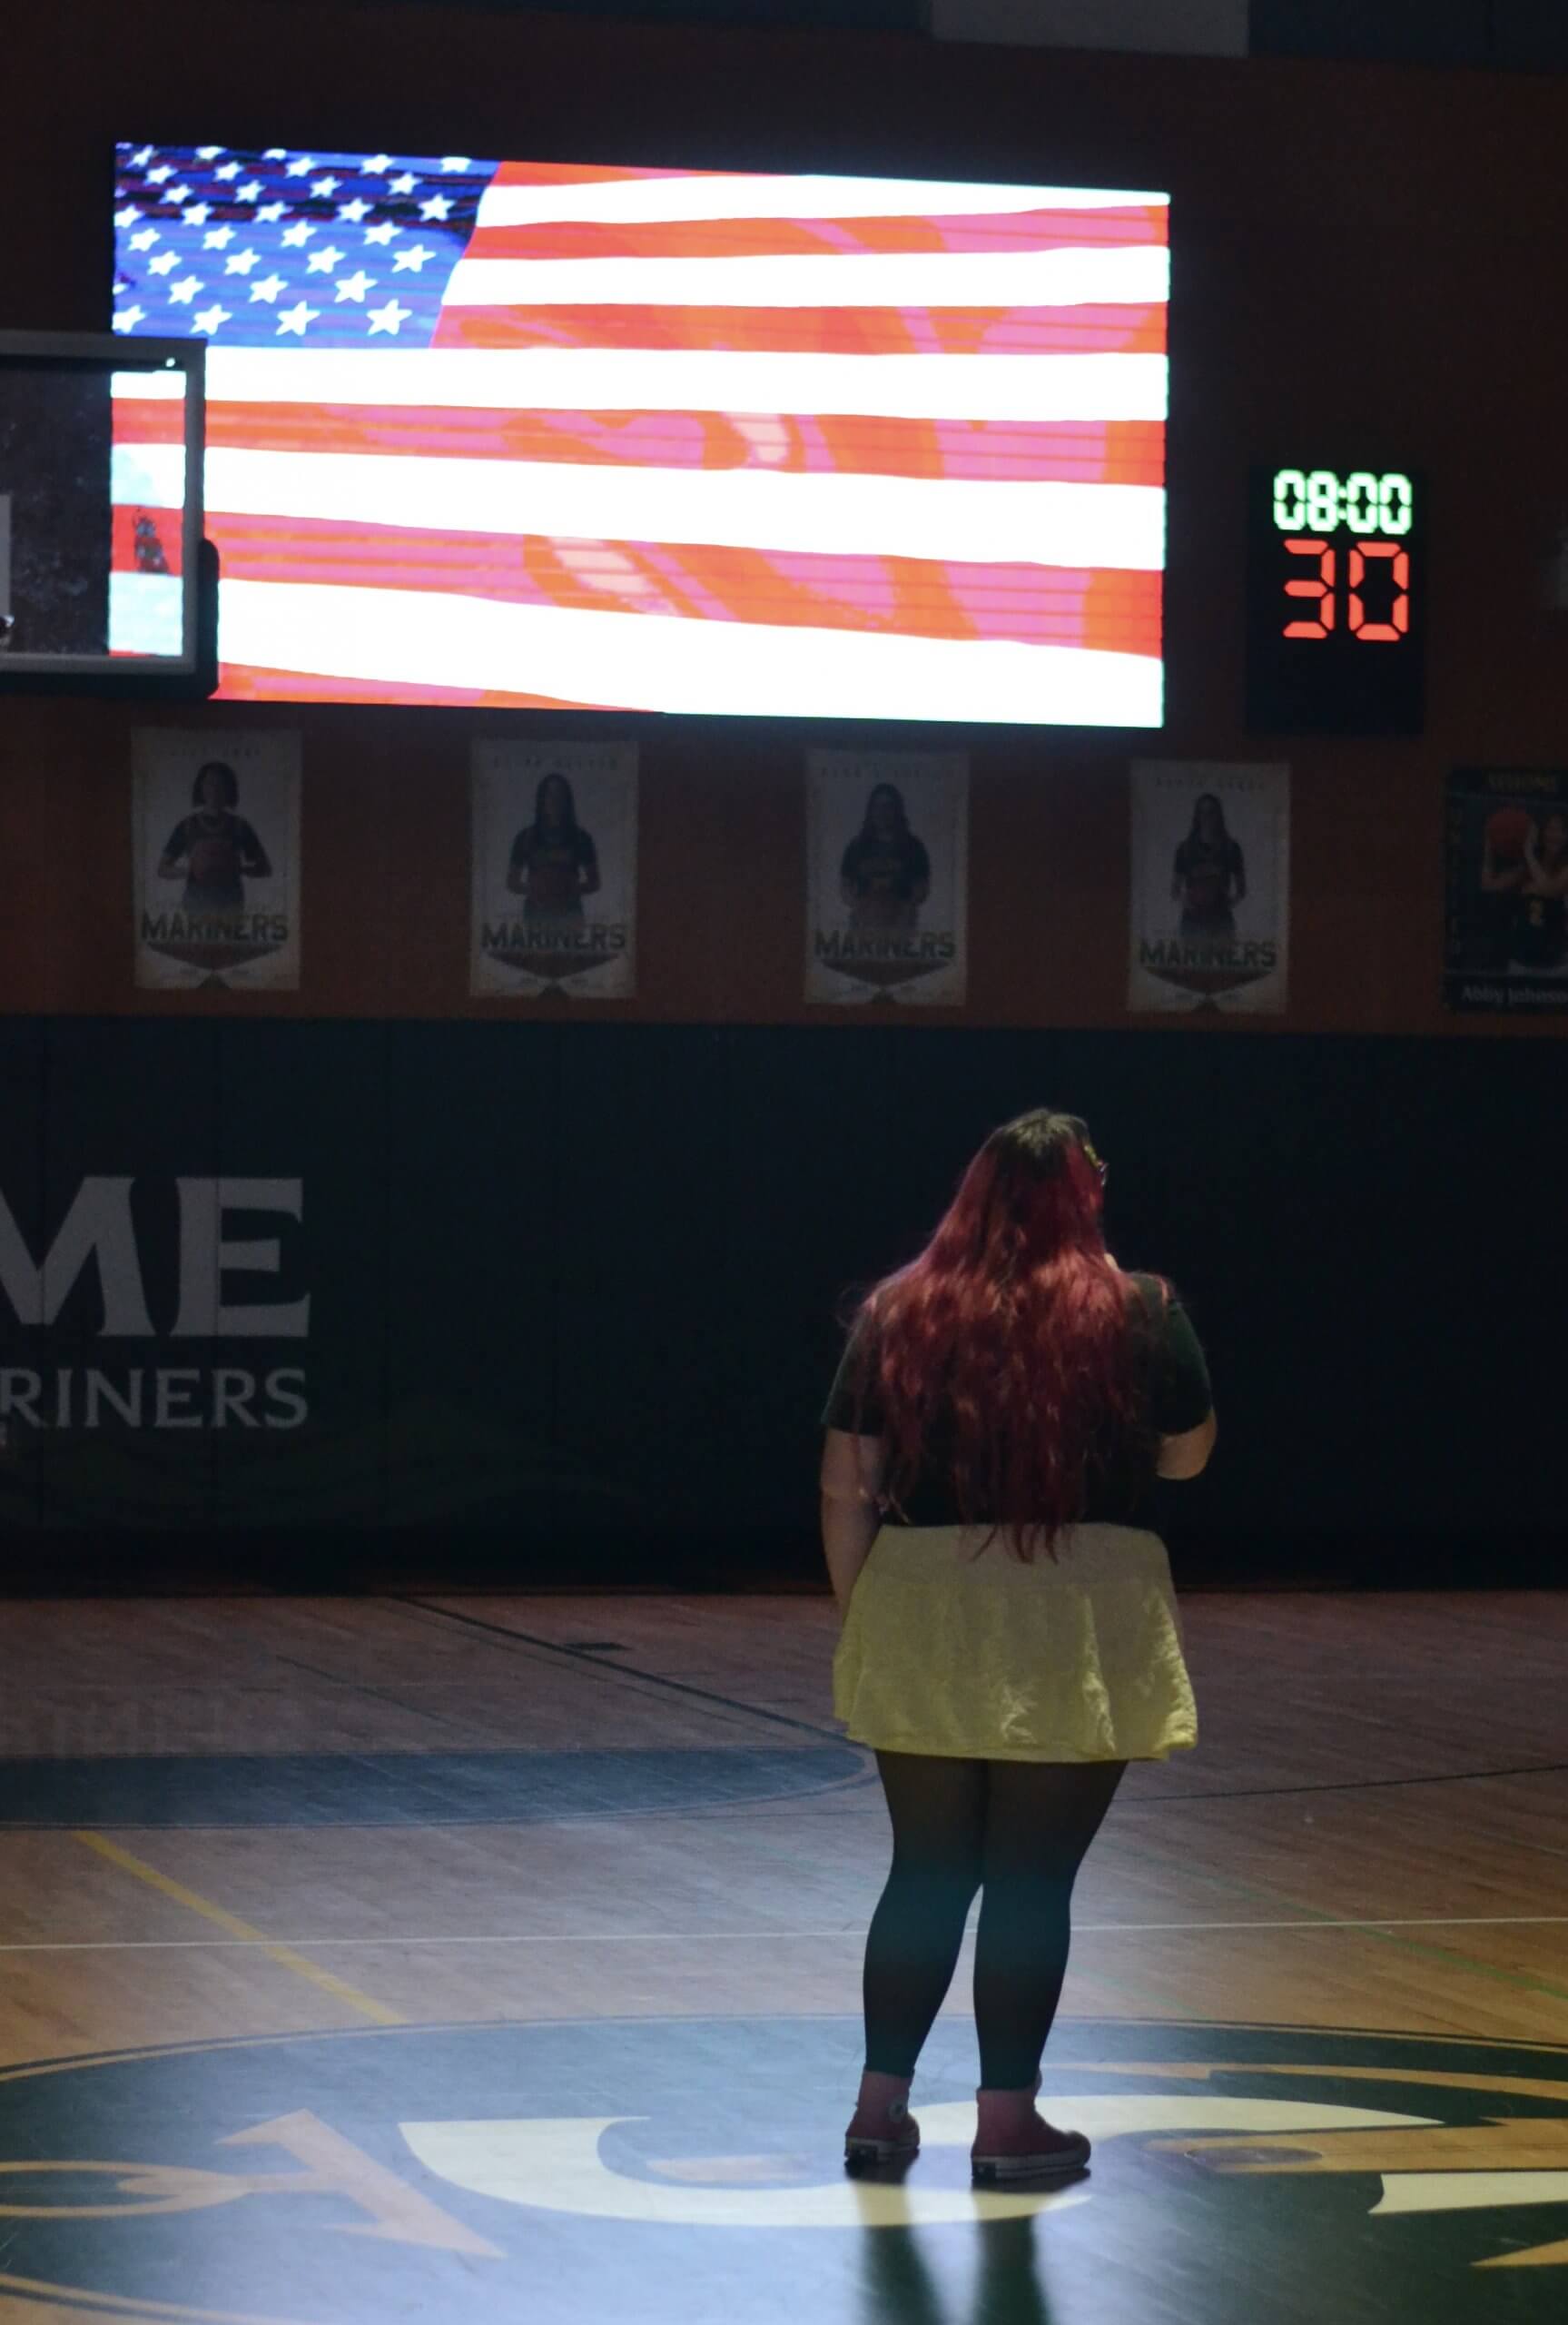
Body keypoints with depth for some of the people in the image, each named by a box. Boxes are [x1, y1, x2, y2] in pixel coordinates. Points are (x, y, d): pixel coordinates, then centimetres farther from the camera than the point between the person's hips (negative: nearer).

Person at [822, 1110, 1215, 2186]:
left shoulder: (901, 1312, 3)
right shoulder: (1140, 1313, -4)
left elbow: (847, 1486, 3)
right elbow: (1188, 1452, 5)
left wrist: (858, 1611, 11)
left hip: (923, 1622, 3)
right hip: (1076, 1628, -3)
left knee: (927, 1870, 13)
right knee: (1033, 1878, 3)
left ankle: (883, 2103, 17)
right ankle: (1007, 2118, 6)